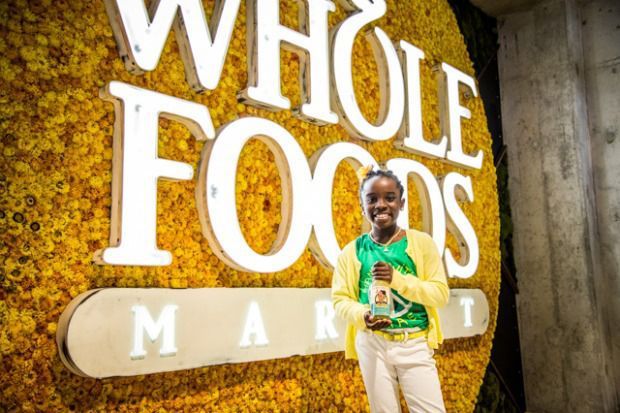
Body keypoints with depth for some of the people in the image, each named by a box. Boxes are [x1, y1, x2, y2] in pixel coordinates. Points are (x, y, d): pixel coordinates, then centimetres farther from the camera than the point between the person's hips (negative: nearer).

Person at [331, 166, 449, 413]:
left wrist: (398, 279, -18)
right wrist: (362, 315, -20)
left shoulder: (421, 242, -2)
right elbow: (340, 300, 1)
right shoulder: (352, 252, 1)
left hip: (415, 344, -1)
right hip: (372, 344, 1)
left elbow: (441, 294, -5)